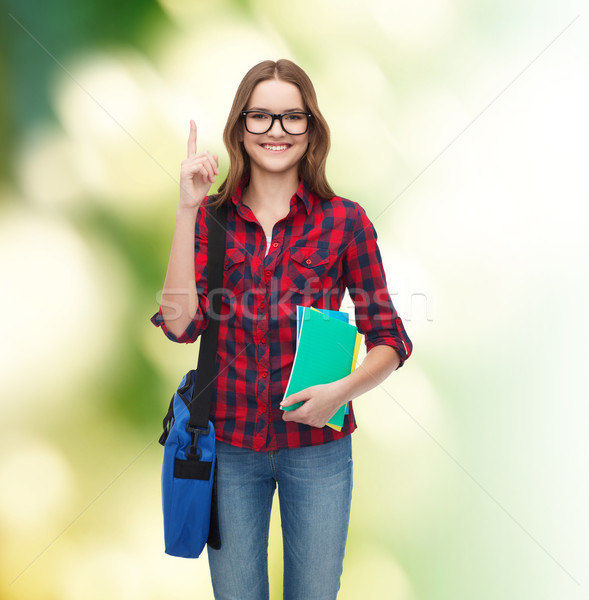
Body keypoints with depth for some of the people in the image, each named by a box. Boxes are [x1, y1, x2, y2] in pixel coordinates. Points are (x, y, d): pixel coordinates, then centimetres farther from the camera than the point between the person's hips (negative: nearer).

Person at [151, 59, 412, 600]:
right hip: (229, 441, 1)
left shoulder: (344, 221, -5)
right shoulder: (211, 217, 0)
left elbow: (389, 340, -2)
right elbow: (181, 323, -13)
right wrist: (188, 209, -16)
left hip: (317, 442, -1)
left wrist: (344, 389, -21)